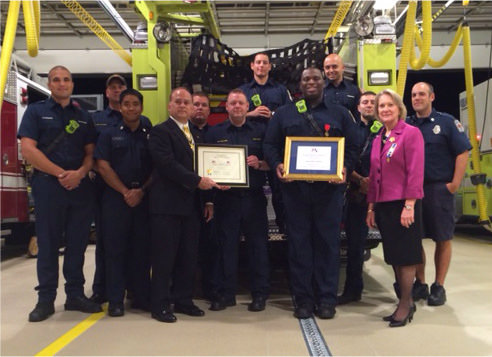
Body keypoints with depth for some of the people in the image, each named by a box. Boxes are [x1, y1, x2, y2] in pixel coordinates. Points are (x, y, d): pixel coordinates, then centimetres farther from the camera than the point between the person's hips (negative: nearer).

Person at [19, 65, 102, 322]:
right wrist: (60, 173, -13)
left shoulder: (83, 117, 15)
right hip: (48, 186, -3)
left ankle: (75, 294, 18)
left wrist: (80, 173, -10)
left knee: (77, 243, 7)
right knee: (48, 244, 2)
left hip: (80, 187, 3)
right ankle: (45, 299, 11)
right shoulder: (36, 111, 4)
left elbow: (91, 152, 10)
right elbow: (28, 149, -7)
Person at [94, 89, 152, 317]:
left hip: (143, 198, 1)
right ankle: (115, 300, 7)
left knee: (142, 248, 4)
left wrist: (141, 191, -8)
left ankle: (141, 296, 14)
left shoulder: (151, 135, 11)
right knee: (115, 248, 0)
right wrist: (125, 192, -9)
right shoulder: (109, 135, 9)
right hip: (115, 197, -1)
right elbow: (103, 166, -1)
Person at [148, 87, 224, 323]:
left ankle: (183, 300, 22)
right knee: (164, 257, -1)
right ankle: (160, 305, 8)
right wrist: (198, 181, -18)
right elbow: (167, 165, -16)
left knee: (189, 256, 10)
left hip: (191, 204, 7)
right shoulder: (161, 132, -3)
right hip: (167, 204, -7)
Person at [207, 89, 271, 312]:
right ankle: (225, 293, 16)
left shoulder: (260, 131, 9)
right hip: (226, 197, 0)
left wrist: (259, 164, -13)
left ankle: (260, 294, 14)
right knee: (226, 245, 4)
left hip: (254, 197, 0)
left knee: (258, 245, 3)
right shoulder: (215, 133, 10)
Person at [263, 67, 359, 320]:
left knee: (328, 241, 2)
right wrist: (277, 165, -9)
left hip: (329, 187, 0)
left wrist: (345, 168, -9)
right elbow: (269, 144, 10)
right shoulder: (284, 114, 15)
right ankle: (302, 298, 12)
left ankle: (326, 298, 12)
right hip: (294, 187, 1)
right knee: (299, 241, 2)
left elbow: (353, 147, 9)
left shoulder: (339, 114, 14)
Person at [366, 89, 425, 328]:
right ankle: (406, 301, 24)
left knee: (406, 255, 1)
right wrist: (371, 207, 12)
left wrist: (409, 205, -18)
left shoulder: (411, 133, -6)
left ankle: (405, 304, 12)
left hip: (403, 203, -7)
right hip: (383, 204, 7)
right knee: (393, 255, 12)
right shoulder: (378, 139, 15)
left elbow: (415, 172, -13)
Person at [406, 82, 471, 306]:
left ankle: (439, 287, 14)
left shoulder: (446, 122, 0)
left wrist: (455, 183, -10)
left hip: (439, 189, -3)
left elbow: (463, 152, -4)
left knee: (443, 238, 3)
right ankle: (420, 284, 20)